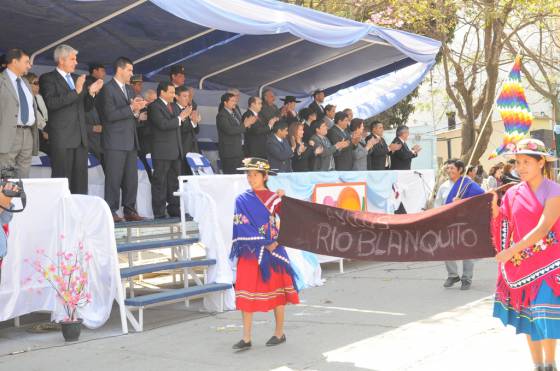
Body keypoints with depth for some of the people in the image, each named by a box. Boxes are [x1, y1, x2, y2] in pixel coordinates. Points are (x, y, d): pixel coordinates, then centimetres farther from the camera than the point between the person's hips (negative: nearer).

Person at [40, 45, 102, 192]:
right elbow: (51, 103, -17)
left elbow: (86, 107, 21)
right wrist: (75, 91, -20)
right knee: (62, 179, -5)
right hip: (61, 138, -6)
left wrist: (91, 92, 2)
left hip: (80, 137, 6)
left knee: (81, 179, 6)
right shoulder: (47, 79, -1)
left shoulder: (77, 79, 18)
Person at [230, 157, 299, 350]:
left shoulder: (274, 198, 2)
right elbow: (243, 227, -4)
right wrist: (264, 244, -12)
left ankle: (279, 333, 19)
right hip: (249, 252, 1)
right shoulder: (242, 200, 4)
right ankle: (246, 338, 2)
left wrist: (277, 241, -11)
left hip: (272, 250, -1)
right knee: (247, 292, -1)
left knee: (276, 290, 6)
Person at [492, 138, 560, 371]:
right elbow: (505, 228, 6)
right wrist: (496, 209, -11)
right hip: (521, 264, 5)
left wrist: (511, 251, -22)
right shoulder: (513, 193, 6)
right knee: (527, 316, 7)